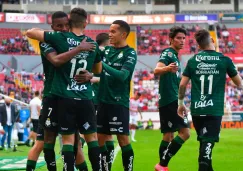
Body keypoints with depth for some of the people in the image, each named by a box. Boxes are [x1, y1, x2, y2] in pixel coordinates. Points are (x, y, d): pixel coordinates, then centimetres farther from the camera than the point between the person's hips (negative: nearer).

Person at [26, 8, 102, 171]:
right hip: (85, 98, 2)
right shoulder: (92, 44, 5)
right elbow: (98, 70, 20)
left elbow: (30, 32, 1)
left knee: (68, 139, 1)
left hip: (65, 98, -2)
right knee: (92, 137, 11)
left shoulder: (61, 38, -5)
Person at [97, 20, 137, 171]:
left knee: (123, 139, -6)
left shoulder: (130, 53, -8)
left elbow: (122, 75, -21)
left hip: (119, 103, -6)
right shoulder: (107, 50, 9)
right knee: (101, 138, 8)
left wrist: (103, 64, -24)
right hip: (103, 101, 6)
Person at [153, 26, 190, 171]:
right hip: (170, 100, -10)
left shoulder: (175, 56, 19)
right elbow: (157, 70, -29)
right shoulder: (168, 53, -10)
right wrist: (167, 68, -51)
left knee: (169, 135, 11)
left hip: (170, 101, 10)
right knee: (185, 132, -15)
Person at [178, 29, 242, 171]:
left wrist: (181, 103, 17)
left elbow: (182, 85, 4)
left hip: (196, 109, 3)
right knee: (208, 143, -5)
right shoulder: (224, 60, -2)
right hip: (214, 110, -3)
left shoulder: (193, 61, 4)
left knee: (204, 142, 18)